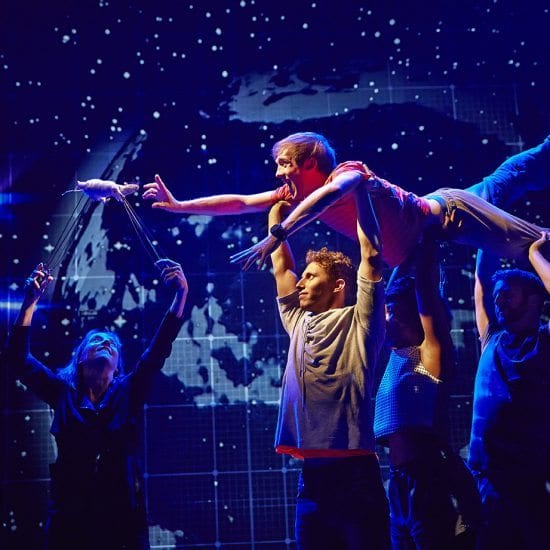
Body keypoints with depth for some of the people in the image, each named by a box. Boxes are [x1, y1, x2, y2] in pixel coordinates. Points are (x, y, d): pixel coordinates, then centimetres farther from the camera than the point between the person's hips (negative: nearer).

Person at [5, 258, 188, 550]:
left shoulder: (127, 392, 10)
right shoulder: (63, 393, 11)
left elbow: (160, 348, 2)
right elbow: (19, 359, 5)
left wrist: (181, 294, -7)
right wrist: (30, 302, -2)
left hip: (123, 513, 0)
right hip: (70, 515, 0)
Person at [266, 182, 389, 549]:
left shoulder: (357, 322, 1)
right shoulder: (299, 323, 18)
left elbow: (372, 254, -6)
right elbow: (279, 265, 24)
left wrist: (358, 189, 0)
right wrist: (277, 207, 26)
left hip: (354, 474, -6)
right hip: (312, 477, 6)